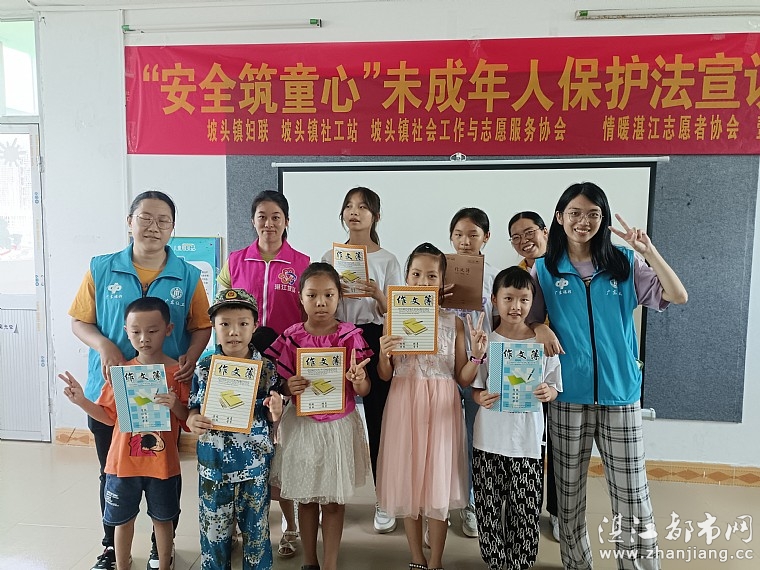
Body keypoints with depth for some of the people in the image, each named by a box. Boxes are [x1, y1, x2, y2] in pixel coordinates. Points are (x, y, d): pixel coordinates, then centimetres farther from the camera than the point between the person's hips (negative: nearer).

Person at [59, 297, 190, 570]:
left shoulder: (178, 371, -9)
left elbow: (188, 418, -5)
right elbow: (108, 416, 2)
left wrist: (176, 405, -25)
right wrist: (82, 401, -13)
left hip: (162, 463, -1)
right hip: (123, 462, 2)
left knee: (162, 518, 16)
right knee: (123, 519, 17)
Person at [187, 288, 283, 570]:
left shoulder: (266, 368, -7)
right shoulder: (205, 367, -5)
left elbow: (273, 420, 1)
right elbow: (194, 409, 4)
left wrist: (275, 411, -21)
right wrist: (193, 422, -17)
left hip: (255, 462, 0)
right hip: (214, 462, 1)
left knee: (256, 525, 14)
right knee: (214, 526, 15)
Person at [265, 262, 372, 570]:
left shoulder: (351, 336, -7)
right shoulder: (291, 337, -6)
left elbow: (364, 390, -5)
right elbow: (280, 385, 0)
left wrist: (358, 381, -28)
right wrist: (290, 388, -22)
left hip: (340, 426, -1)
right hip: (302, 426, 1)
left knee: (335, 498, 10)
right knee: (305, 496, 14)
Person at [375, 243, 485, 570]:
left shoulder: (454, 323, 0)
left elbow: (463, 379, 2)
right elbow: (385, 376, 4)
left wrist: (478, 355, -14)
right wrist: (383, 354, -16)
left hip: (442, 407, -1)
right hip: (404, 405, 1)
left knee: (438, 480, 4)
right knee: (407, 479, 10)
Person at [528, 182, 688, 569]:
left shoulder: (625, 264, 2)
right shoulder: (544, 269, 1)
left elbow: (678, 296, -5)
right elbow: (526, 317, 8)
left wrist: (649, 252, -15)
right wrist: (540, 328, -13)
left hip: (620, 394, 0)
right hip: (568, 396, 1)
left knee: (632, 494, 5)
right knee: (569, 491, 13)